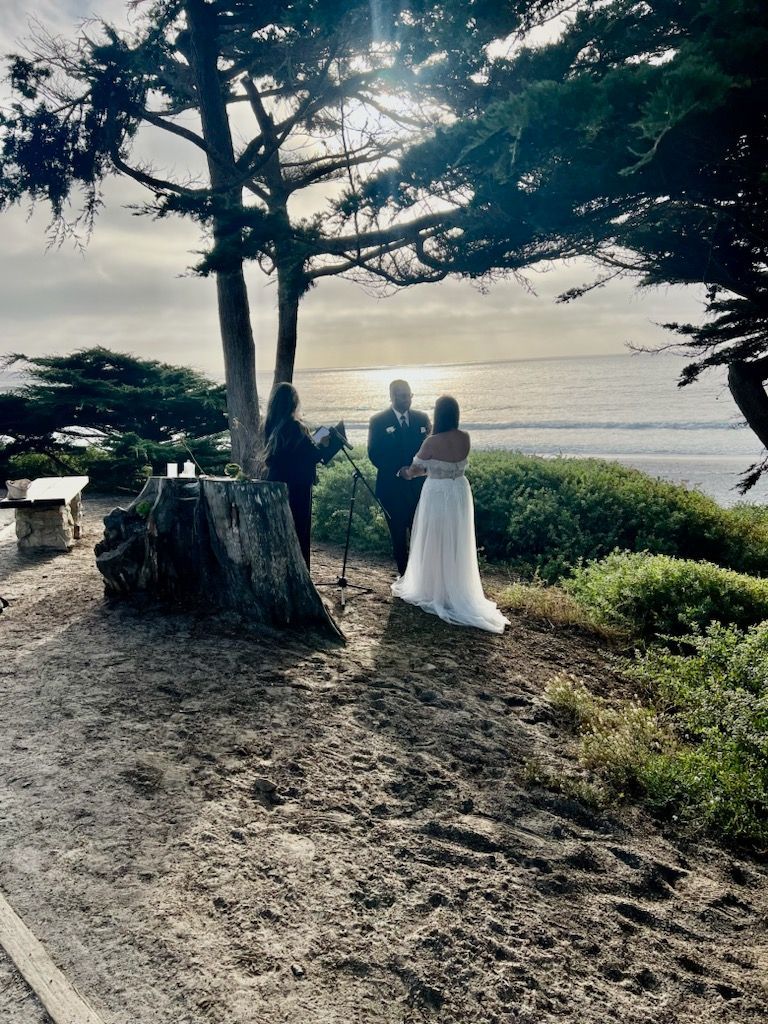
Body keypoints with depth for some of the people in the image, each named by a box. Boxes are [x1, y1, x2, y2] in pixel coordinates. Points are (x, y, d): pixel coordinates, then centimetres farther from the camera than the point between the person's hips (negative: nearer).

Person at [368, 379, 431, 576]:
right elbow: (374, 454, -3)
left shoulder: (422, 419, 9)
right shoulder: (378, 421, 0)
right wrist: (397, 472, -12)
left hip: (419, 484, 2)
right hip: (392, 487, -2)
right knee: (398, 534, 3)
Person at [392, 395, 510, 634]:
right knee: (457, 545, 16)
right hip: (459, 493, 5)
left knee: (435, 544, 10)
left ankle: (434, 592, 22)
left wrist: (407, 473, 18)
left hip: (437, 495, -5)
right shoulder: (465, 438, -5)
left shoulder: (432, 442, -20)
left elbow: (416, 468, -5)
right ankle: (458, 592, 28)